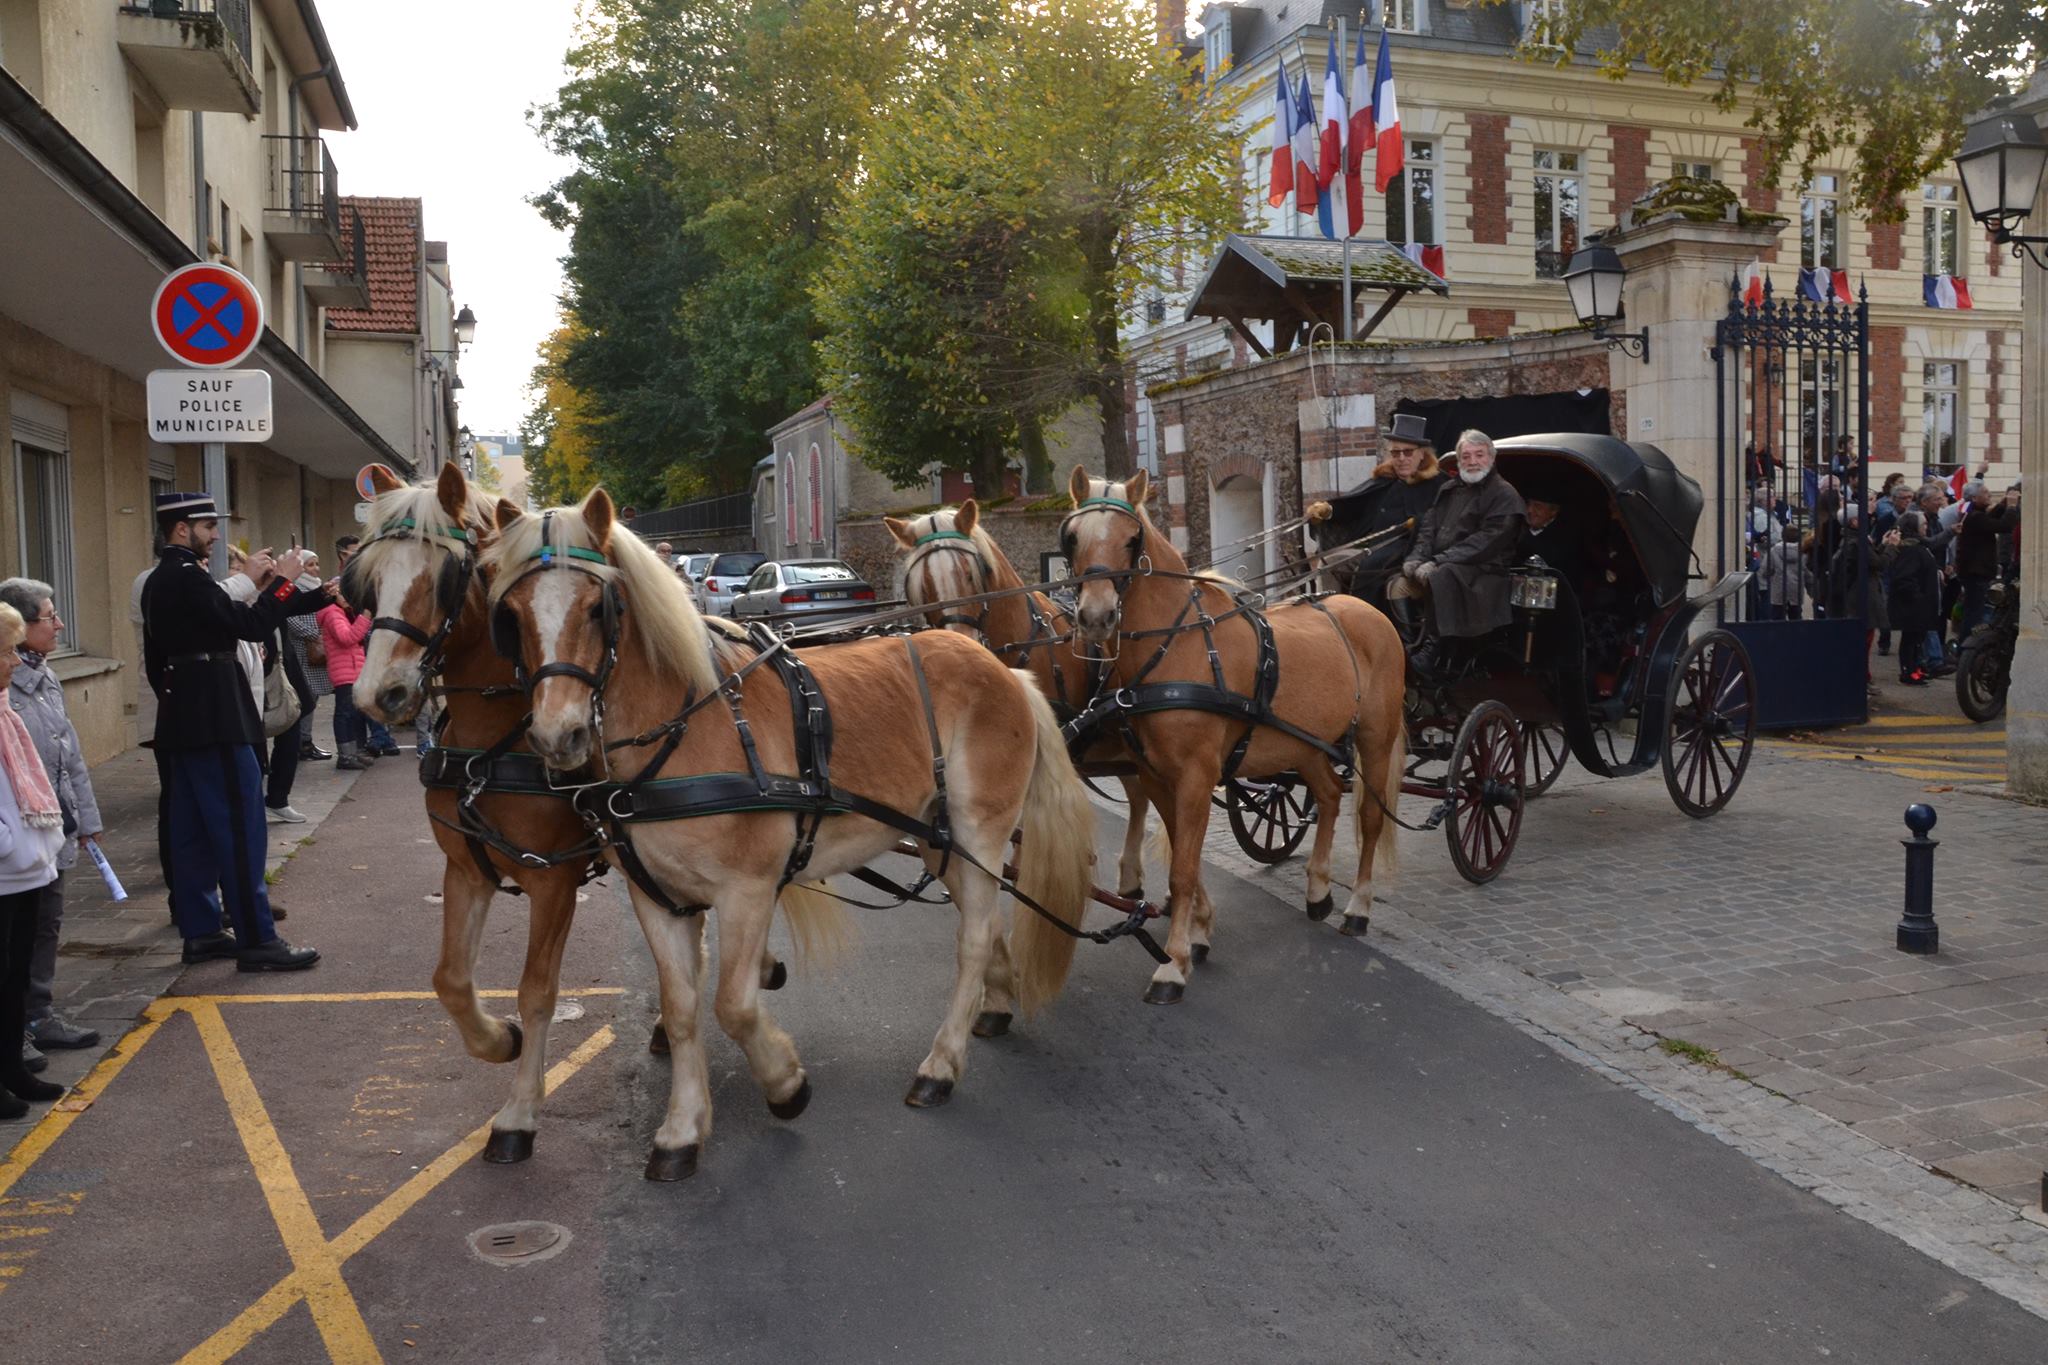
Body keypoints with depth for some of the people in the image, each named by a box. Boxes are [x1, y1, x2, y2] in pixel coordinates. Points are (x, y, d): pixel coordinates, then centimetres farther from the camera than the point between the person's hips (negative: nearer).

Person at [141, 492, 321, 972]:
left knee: (192, 832, 12)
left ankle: (200, 932, 18)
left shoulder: (158, 580, 16)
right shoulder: (188, 577, -15)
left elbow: (156, 658, 20)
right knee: (240, 829, -7)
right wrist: (283, 580, -10)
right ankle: (256, 940, -5)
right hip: (214, 719, -10)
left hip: (181, 720, 10)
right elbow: (250, 625, -20)